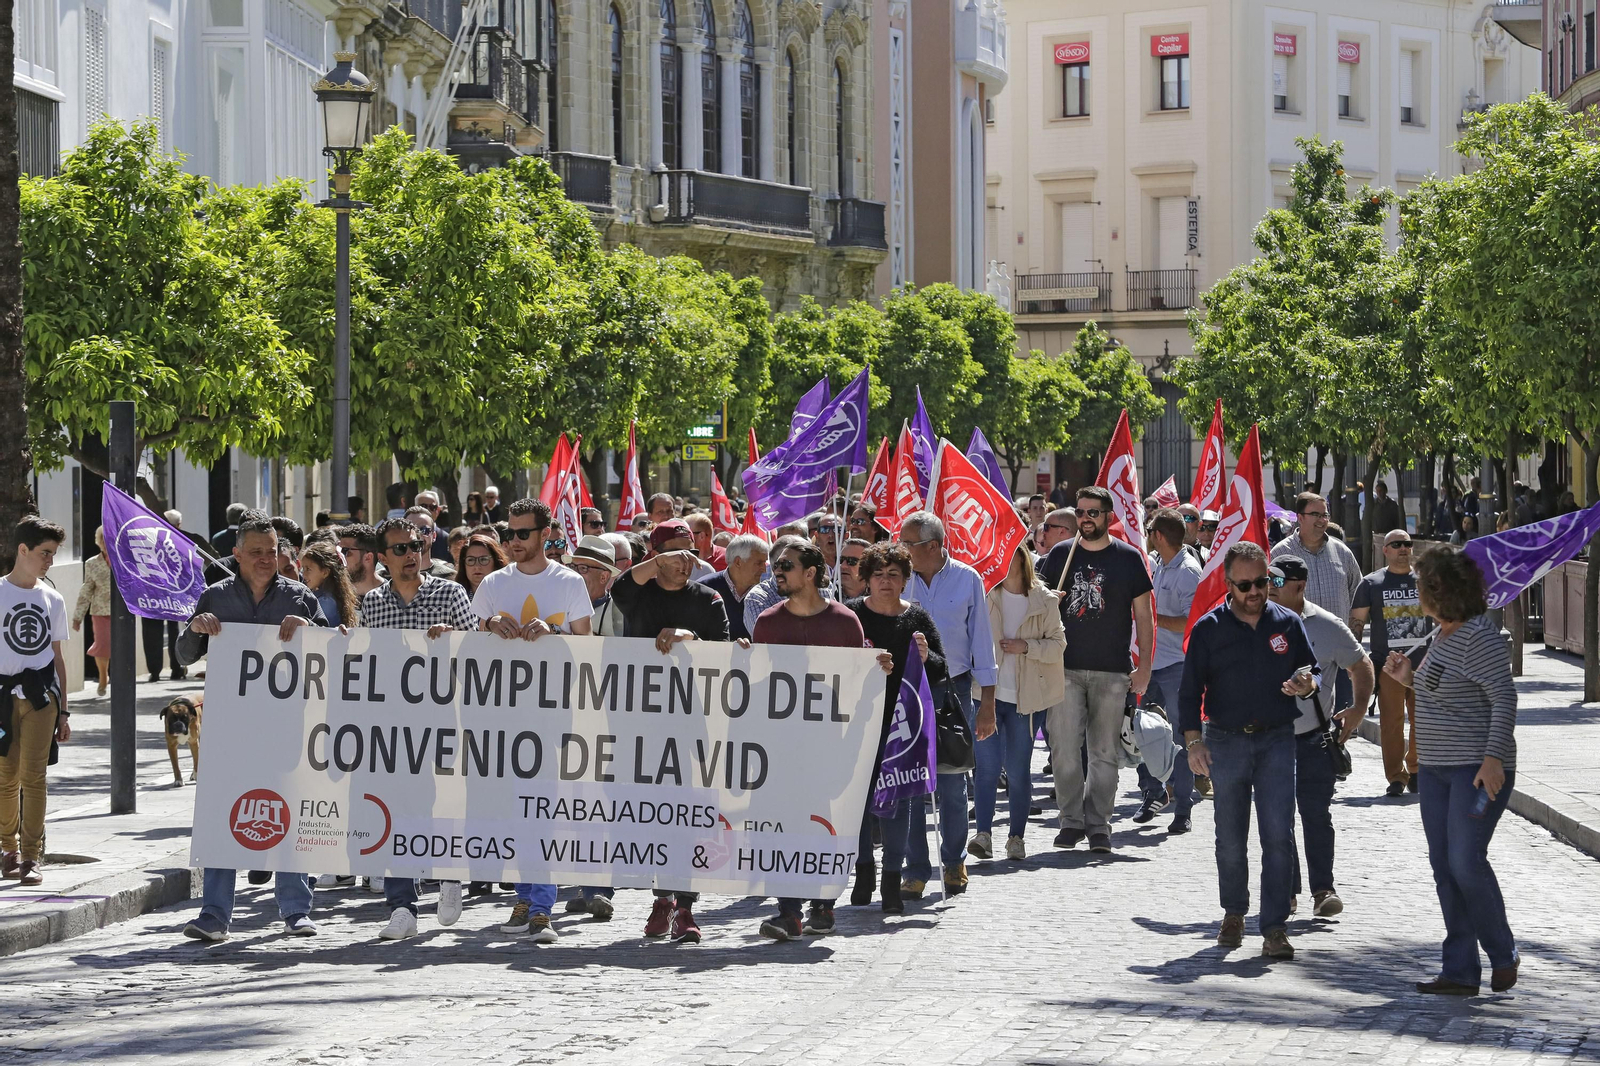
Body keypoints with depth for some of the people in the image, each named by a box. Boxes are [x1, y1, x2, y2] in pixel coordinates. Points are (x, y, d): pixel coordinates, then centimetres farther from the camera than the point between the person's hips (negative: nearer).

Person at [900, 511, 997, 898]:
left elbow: (981, 641, 4)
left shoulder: (967, 580, 0)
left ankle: (954, 862, 23)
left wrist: (987, 703, 2)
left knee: (951, 782, 4)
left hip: (953, 691, -1)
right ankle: (915, 870, 6)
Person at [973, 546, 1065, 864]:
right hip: (987, 692, 0)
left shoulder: (1044, 601, 2)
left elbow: (1058, 644, 4)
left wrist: (1027, 646, -11)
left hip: (1023, 696, 0)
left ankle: (1016, 838, 14)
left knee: (1018, 771, 4)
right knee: (987, 764, -10)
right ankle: (983, 834, -8)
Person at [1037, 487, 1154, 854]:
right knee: (1063, 748, -5)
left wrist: (1144, 666, 1)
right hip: (1066, 668, 1)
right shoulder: (1060, 555, 8)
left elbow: (1143, 614, 6)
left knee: (1104, 752, 2)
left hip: (1112, 671, -1)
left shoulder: (1129, 558, 4)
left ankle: (1098, 825, 9)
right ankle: (1071, 820, 7)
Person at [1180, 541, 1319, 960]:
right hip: (1225, 741, 0)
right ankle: (1233, 913, 29)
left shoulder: (1287, 623, 5)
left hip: (1277, 740, 0)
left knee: (1278, 835, -8)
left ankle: (1275, 928, -6)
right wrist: (1193, 740, -7)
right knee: (1230, 838, 9)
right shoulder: (1209, 628, 1)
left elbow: (1311, 670, 13)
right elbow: (1190, 690, 3)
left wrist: (1306, 684, -11)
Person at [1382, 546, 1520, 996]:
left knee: (1466, 861, -13)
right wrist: (1410, 679, 10)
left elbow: (1504, 697, -19)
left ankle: (1503, 955, 5)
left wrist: (1493, 758, -25)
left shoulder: (1479, 637, -15)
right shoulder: (1443, 635, 14)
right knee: (1445, 868, 6)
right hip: (1436, 769, 10)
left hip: (1477, 769, -10)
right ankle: (1460, 971, 9)